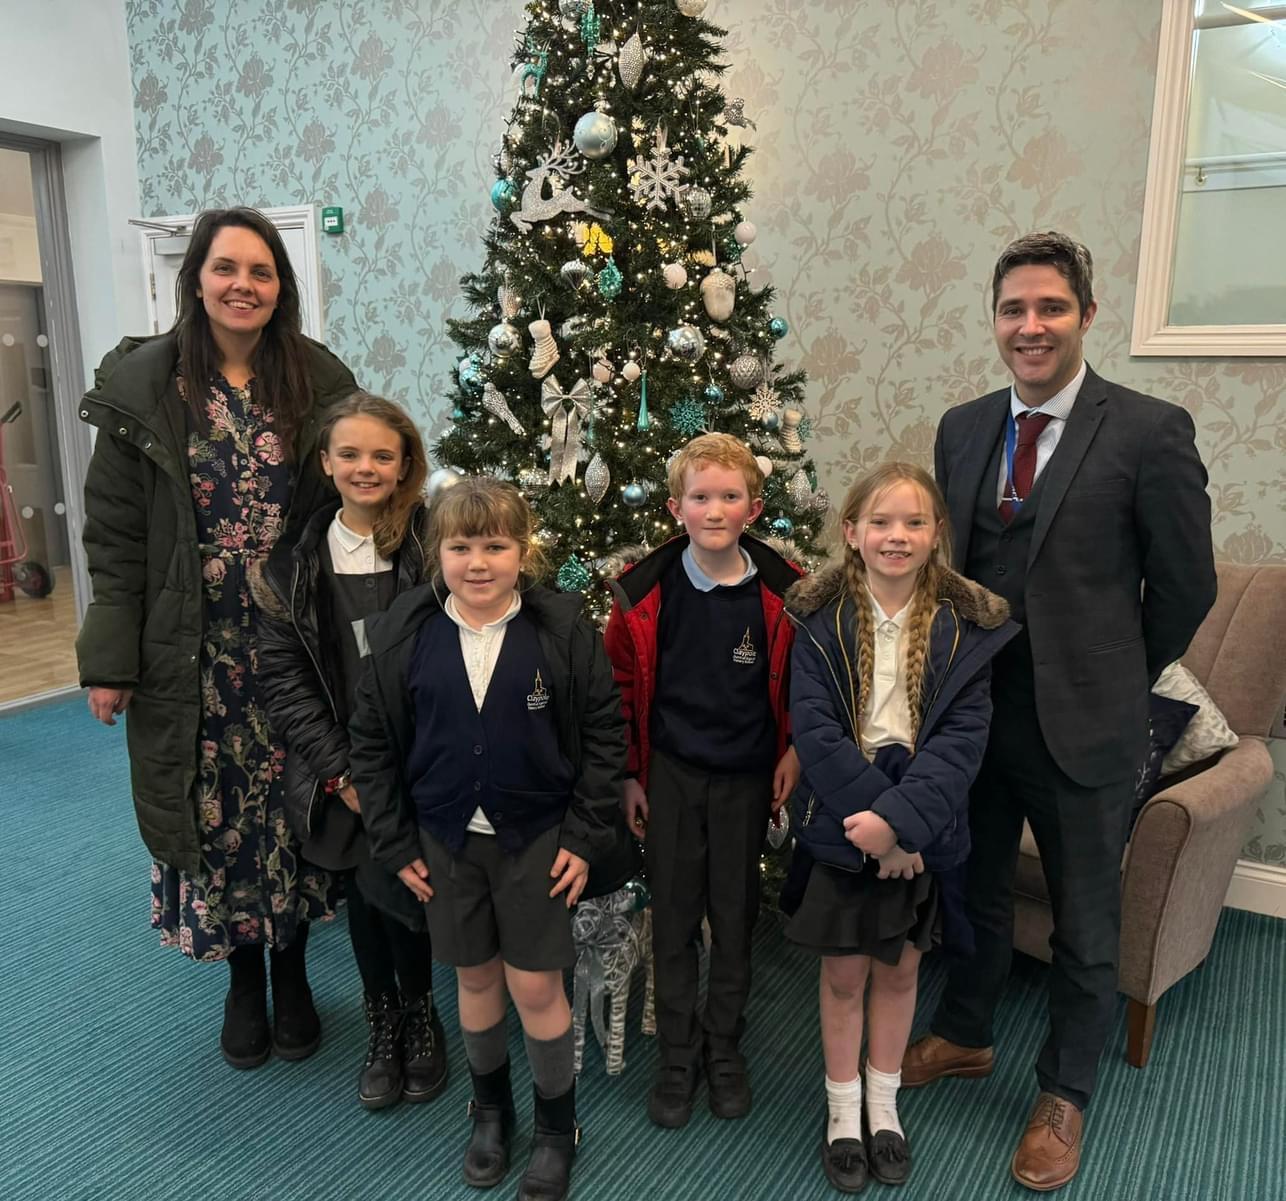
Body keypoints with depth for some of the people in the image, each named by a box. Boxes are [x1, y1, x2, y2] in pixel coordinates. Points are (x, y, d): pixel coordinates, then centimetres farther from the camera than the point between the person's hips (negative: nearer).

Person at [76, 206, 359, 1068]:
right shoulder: (143, 385, -3)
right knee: (216, 811, 10)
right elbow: (115, 534, -2)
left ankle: (292, 972, 32)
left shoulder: (319, 382, 1)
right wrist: (111, 660, -5)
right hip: (194, 653, 0)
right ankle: (244, 980, 32)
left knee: (294, 805, 10)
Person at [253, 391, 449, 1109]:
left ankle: (420, 1016, 25)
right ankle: (382, 1024, 38)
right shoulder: (296, 559, 0)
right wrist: (341, 770, -8)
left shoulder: (432, 547, -9)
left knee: (390, 885, -6)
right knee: (361, 895, 14)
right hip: (338, 774, 3)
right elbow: (283, 674, -1)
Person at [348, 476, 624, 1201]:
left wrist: (585, 837, -8)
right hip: (446, 839, 2)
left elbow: (604, 734, -7)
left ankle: (558, 1128, 30)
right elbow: (373, 743, 1)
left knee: (536, 983, 5)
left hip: (538, 837, -2)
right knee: (476, 977, 16)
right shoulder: (403, 634, -7)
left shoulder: (564, 627, -12)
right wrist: (397, 843, 0)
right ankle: (491, 1108, 42)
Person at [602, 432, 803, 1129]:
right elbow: (622, 686, 1)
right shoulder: (643, 591, -9)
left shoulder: (782, 590, -10)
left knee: (734, 920, 13)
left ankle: (724, 1051, 34)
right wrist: (628, 775, 1)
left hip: (746, 777, 0)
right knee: (673, 922, 10)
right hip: (669, 775, 0)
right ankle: (677, 1057, 29)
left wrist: (793, 751, -1)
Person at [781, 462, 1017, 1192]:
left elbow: (964, 736, -12)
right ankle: (843, 1110, 33)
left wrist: (900, 818, -23)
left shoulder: (966, 626, -5)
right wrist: (869, 810, -22)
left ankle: (884, 1103, 39)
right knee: (844, 972, 12)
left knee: (900, 968, 17)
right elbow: (814, 728, -13)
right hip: (841, 825, -1)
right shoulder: (821, 620, -7)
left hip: (922, 829, 1)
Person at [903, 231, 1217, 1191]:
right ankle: (963, 1037, 45)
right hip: (973, 711, 4)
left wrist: (1115, 679, 3)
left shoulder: (1151, 431, -12)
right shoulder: (962, 428, 3)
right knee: (975, 891, 21)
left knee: (1085, 924, 14)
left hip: (1082, 725, -4)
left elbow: (1185, 586, -6)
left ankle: (1065, 1094, 36)